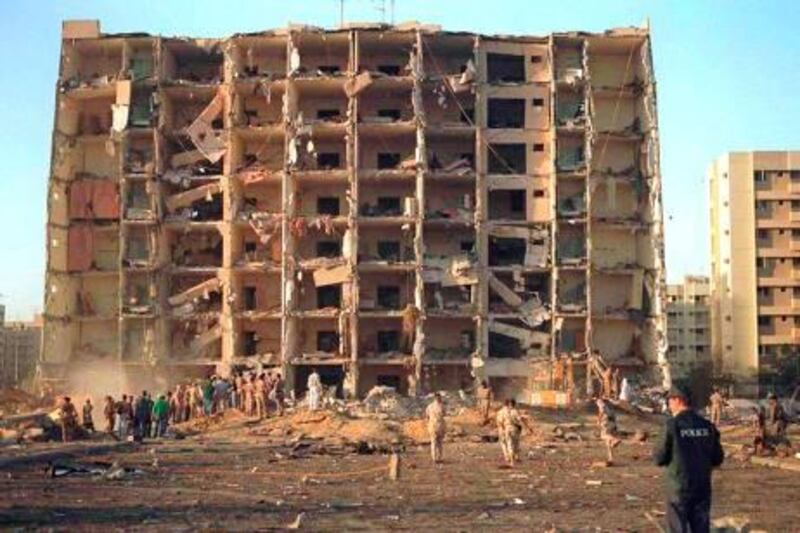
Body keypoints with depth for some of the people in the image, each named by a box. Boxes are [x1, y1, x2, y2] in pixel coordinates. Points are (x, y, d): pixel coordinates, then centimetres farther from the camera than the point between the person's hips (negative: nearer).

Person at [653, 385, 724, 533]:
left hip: (679, 488, -4)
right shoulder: (707, 426, 1)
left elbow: (660, 459, -9)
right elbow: (718, 459, 7)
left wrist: (656, 451, 11)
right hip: (703, 487, 4)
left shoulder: (672, 424, -13)